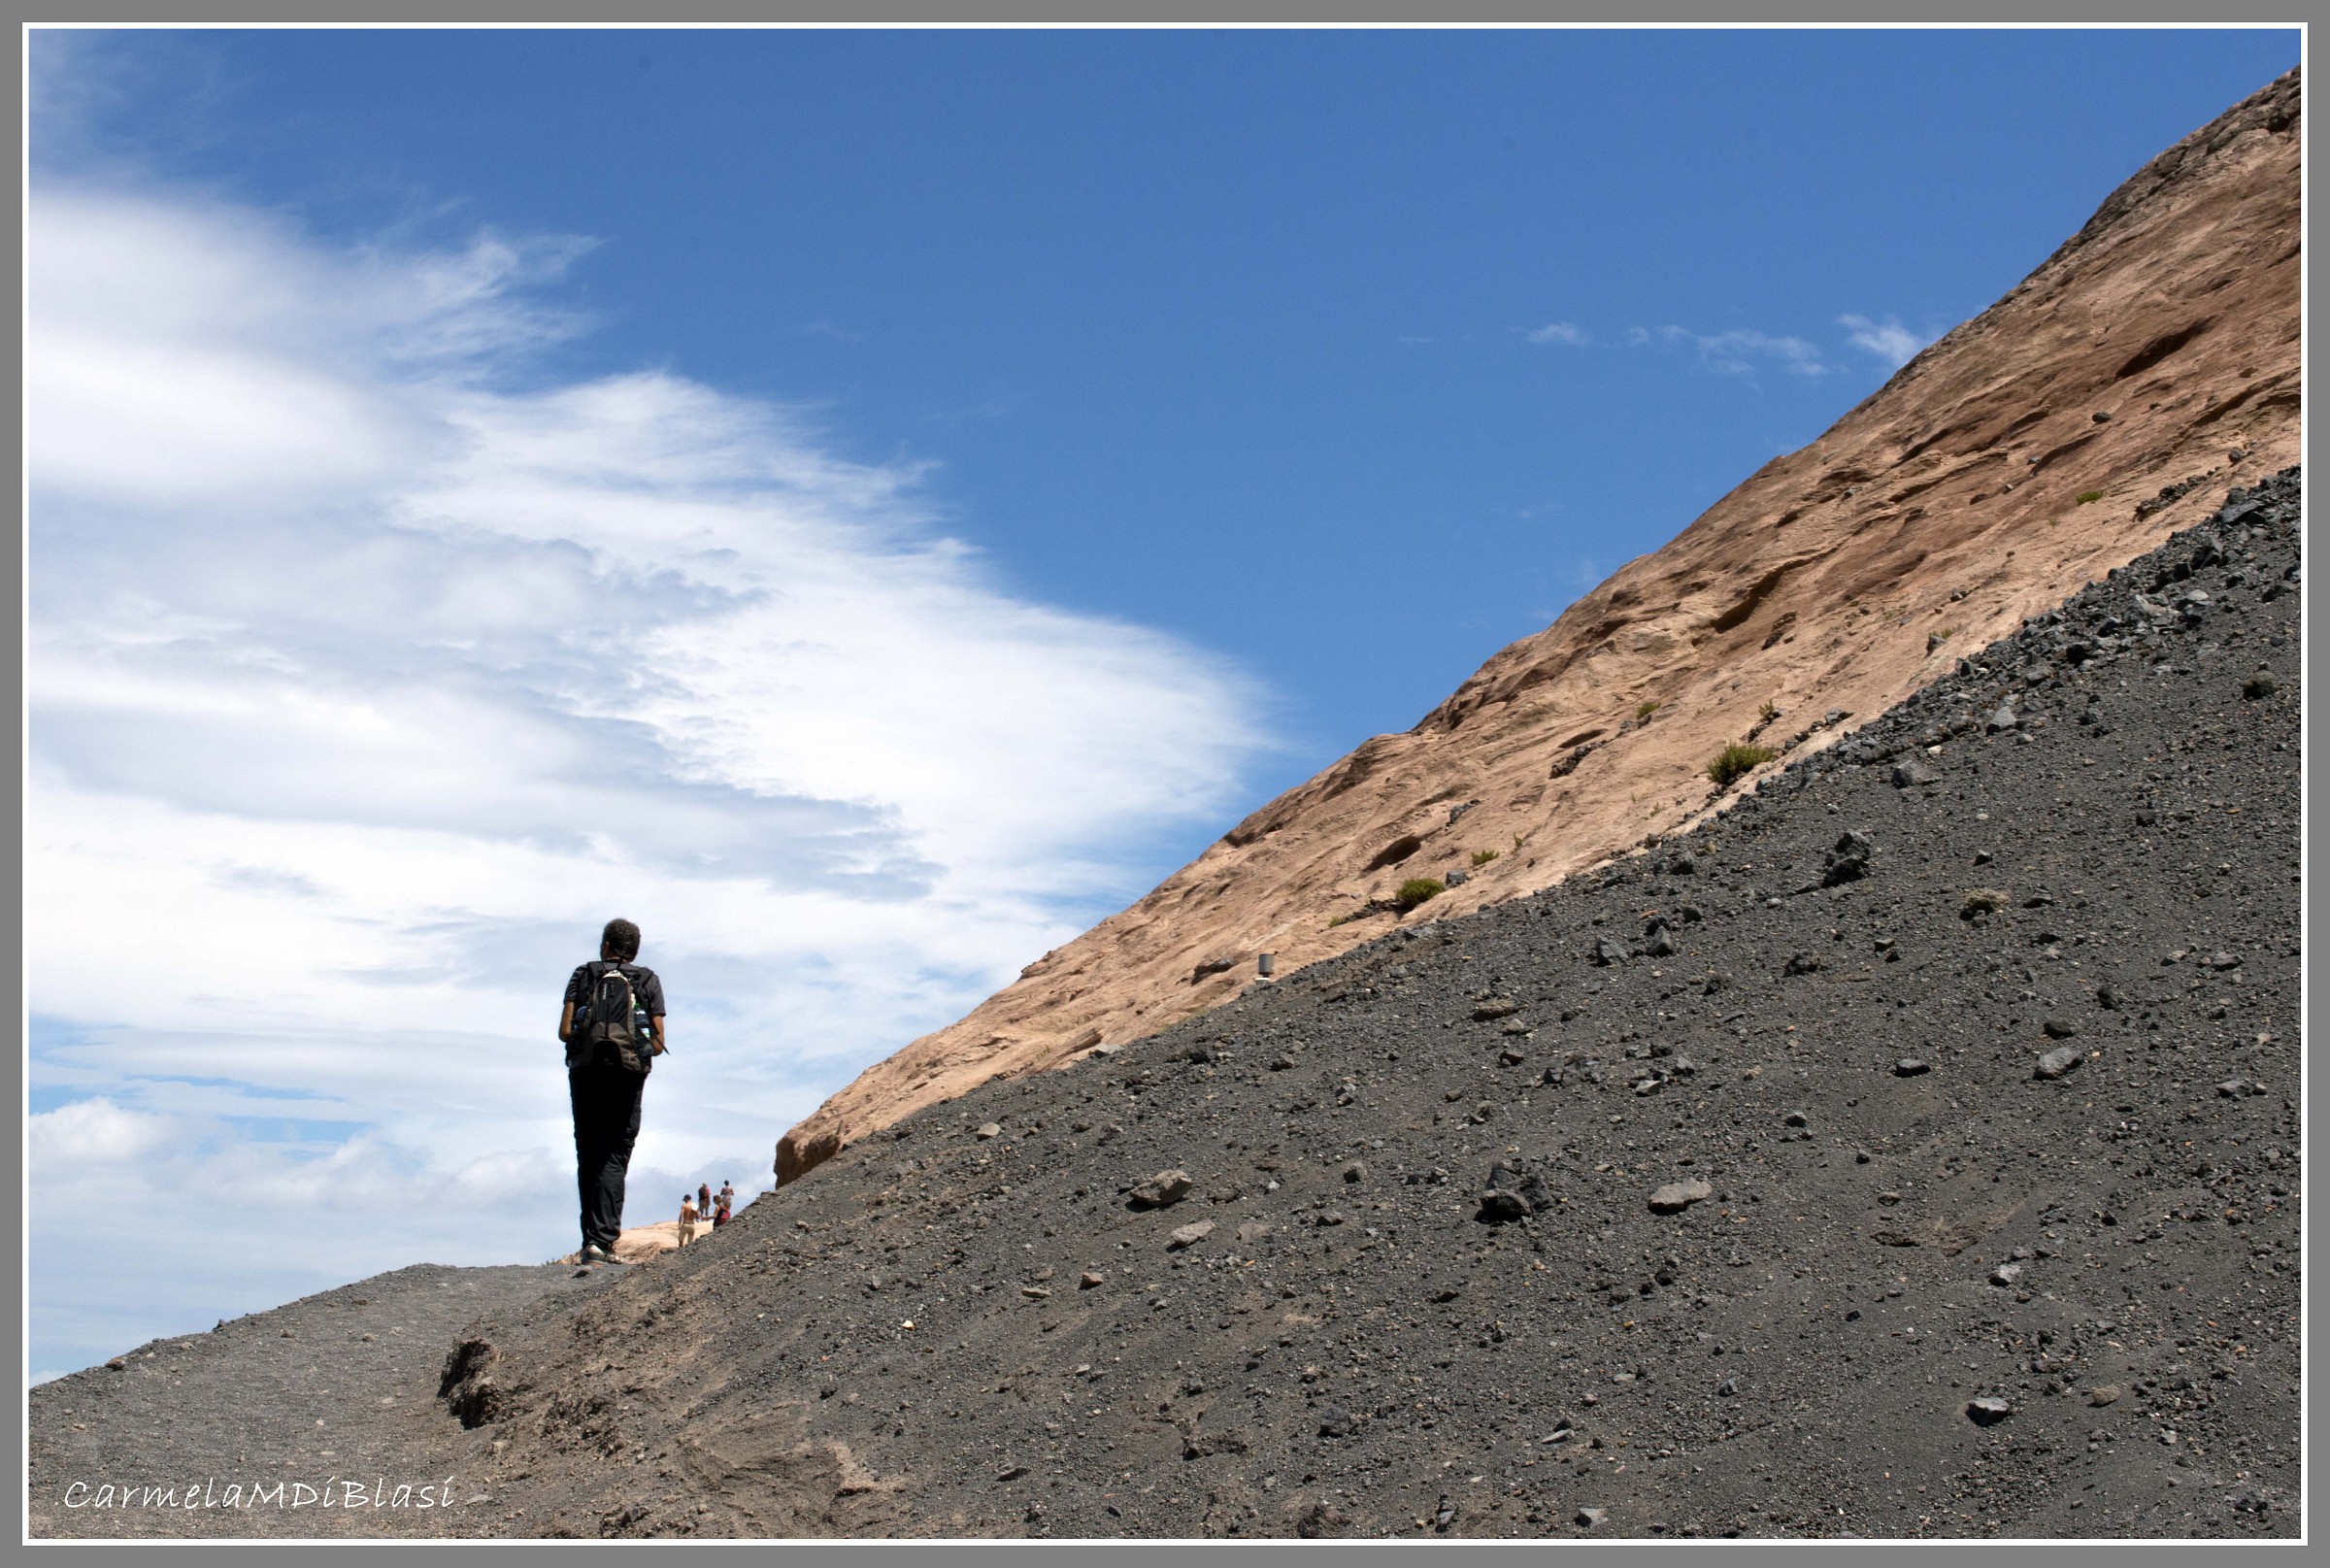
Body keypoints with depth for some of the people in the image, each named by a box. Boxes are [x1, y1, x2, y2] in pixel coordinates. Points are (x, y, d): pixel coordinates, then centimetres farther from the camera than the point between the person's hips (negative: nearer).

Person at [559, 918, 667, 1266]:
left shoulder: (583, 975, 10)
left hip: (585, 1071, 1)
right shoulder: (648, 981, 10)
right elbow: (658, 1042, 2)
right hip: (627, 1074, -1)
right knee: (614, 1158, -1)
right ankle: (601, 1240, -15)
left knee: (587, 1158, 11)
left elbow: (565, 1031, -1)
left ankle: (590, 1241, 9)